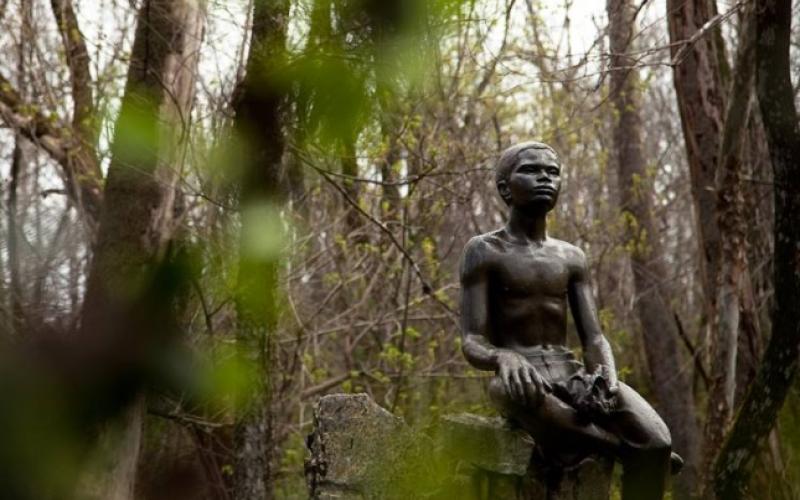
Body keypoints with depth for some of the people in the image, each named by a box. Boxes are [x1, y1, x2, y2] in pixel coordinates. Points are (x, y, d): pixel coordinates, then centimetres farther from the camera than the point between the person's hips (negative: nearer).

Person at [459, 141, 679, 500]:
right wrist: (504, 358, -32)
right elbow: (471, 344, -7)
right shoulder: (483, 251, 2)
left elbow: (594, 339, 7)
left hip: (572, 378, 4)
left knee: (656, 441, -27)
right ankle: (623, 446, -21)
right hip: (517, 381, -4)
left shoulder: (571, 257, 16)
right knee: (516, 387, -42)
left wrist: (608, 376, -18)